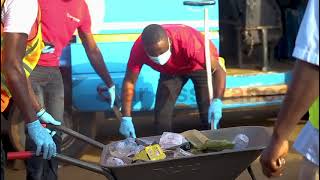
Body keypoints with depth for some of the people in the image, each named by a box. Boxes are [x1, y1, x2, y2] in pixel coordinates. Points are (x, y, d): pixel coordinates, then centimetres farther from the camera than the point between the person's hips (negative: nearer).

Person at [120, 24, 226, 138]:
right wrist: (126, 118, -27)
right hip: (170, 71, 3)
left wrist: (217, 102, -58)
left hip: (201, 66, -3)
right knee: (161, 114, -6)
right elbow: (129, 81, -21)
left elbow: (218, 70, -43)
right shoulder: (139, 49, -33)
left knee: (209, 114, -12)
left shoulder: (187, 40, -43)